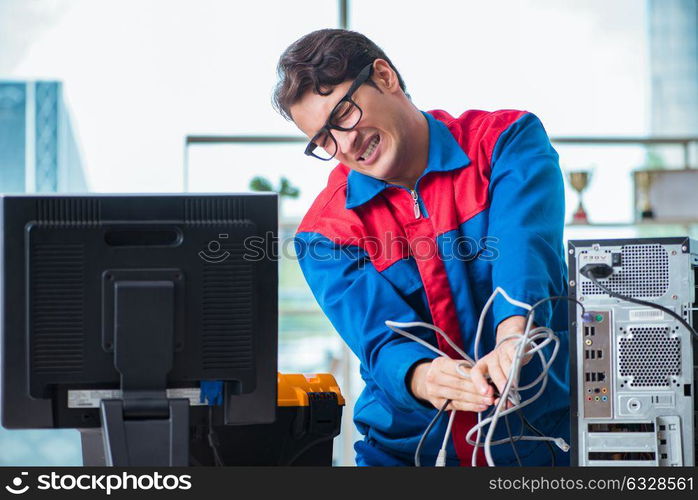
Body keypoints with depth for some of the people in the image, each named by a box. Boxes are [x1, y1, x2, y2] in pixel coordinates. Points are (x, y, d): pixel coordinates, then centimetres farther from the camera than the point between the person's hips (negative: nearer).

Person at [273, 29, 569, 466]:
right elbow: (382, 340, -12)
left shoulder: (509, 141, 0)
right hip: (406, 449, 2)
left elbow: (525, 242, -20)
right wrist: (421, 378, -36)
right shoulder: (325, 233, 3)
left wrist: (512, 336, -40)